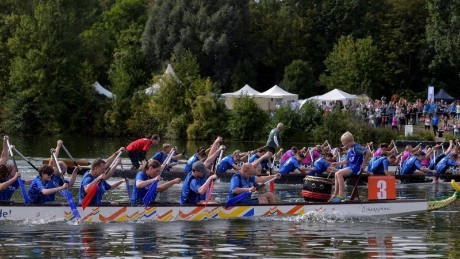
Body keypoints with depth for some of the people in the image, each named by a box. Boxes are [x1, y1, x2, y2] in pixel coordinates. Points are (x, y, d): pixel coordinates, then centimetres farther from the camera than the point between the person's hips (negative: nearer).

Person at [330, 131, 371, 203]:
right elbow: (347, 161, 23)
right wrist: (337, 163, 15)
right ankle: (336, 194, 8)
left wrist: (364, 163, -18)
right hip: (351, 167, 10)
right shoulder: (350, 149, 15)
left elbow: (368, 153, -23)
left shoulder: (356, 147, -14)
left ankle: (341, 195, -22)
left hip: (356, 168, -10)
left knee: (339, 173, -22)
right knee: (336, 174, 7)